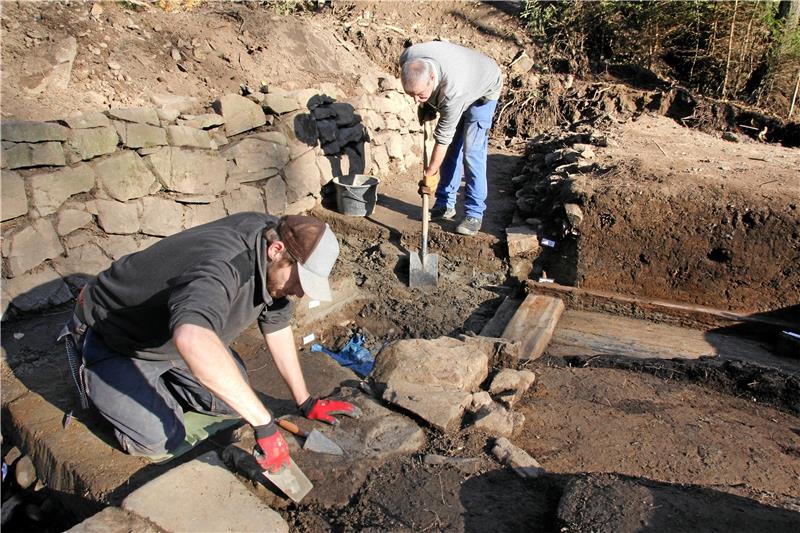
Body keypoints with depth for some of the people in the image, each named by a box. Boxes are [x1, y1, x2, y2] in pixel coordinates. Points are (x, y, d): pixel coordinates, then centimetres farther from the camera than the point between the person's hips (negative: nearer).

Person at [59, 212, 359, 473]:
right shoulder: (224, 267, -41)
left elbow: (277, 326, -3)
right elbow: (192, 339, -62)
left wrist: (306, 403, -1)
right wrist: (264, 424, -56)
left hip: (171, 331, 7)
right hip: (112, 338, -7)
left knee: (233, 401, 1)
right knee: (161, 442, -13)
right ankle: (92, 379, 11)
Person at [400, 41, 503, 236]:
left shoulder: (453, 90, -45)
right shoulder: (408, 59, -30)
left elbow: (443, 137, -35)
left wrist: (430, 174, -27)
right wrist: (425, 104, -7)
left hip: (483, 90, -6)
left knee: (471, 152, -14)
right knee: (451, 149, 4)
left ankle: (474, 213, -7)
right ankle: (445, 205, 12)